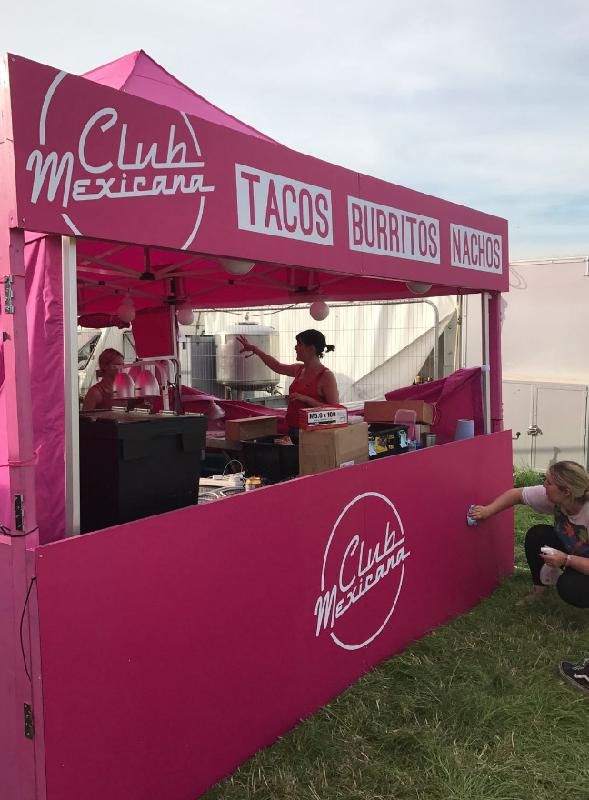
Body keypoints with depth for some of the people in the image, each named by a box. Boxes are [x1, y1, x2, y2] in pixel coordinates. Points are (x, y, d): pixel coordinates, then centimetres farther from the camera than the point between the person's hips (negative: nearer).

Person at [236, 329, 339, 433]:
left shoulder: (326, 376, -9)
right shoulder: (299, 369, 13)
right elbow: (277, 366, 33)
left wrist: (307, 399, -20)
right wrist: (254, 349, 37)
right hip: (289, 428, 6)